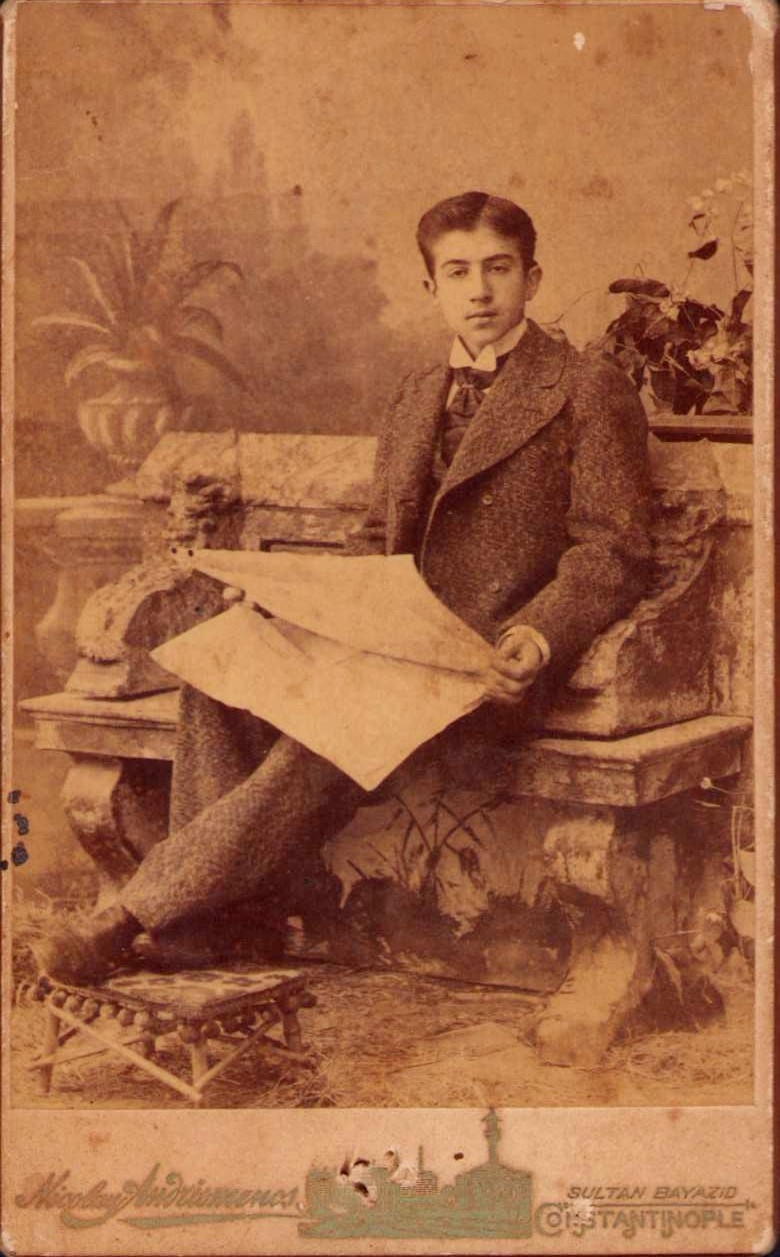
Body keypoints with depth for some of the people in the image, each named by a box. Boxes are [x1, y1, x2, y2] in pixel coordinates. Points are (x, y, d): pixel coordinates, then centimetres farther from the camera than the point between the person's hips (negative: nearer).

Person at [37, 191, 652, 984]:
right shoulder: (416, 398, 22)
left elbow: (613, 553, -4)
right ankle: (204, 913, -17)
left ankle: (141, 911, -24)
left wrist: (537, 637, -21)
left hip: (491, 663, -6)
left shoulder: (591, 391, 3)